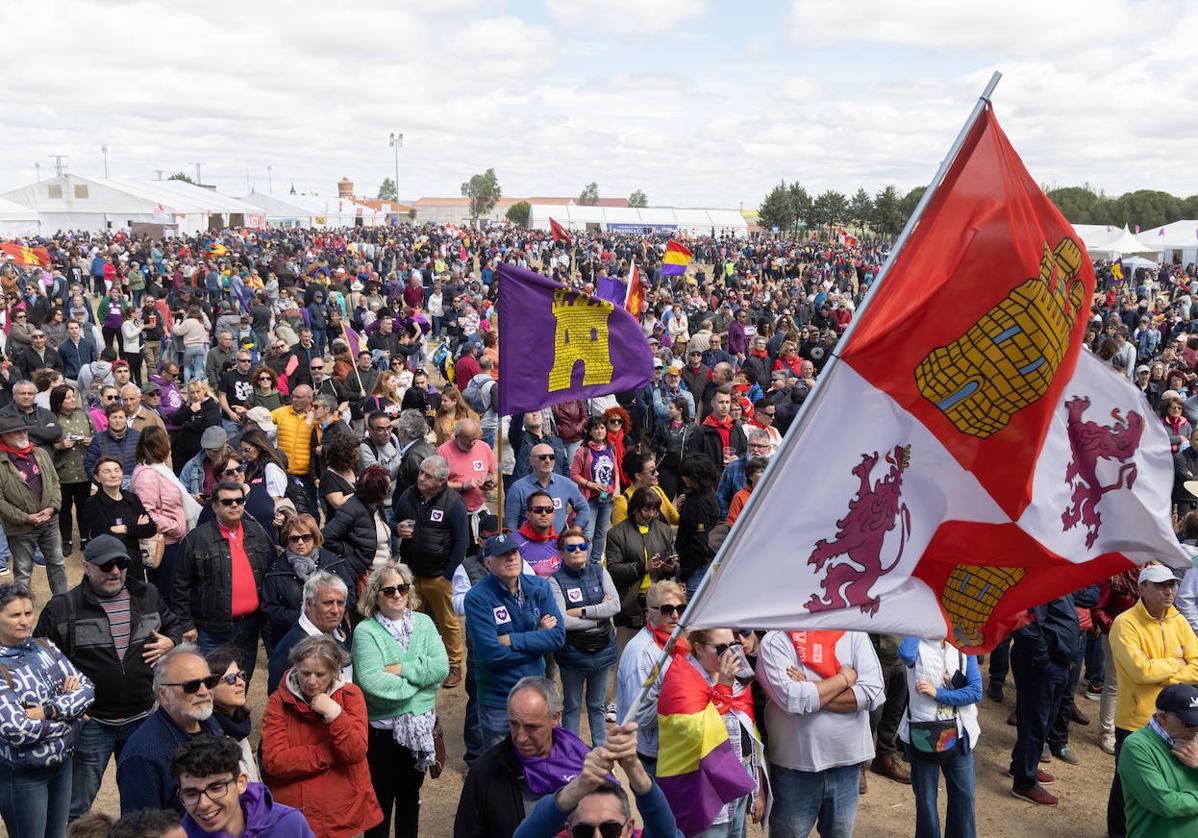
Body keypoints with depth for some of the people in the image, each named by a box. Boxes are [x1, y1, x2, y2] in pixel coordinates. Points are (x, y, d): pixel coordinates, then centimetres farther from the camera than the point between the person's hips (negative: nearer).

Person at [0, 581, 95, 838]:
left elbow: (87, 688, -3)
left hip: (63, 762, 6)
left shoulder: (44, 646, 1)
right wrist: (72, 714, -13)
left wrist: (47, 711, -19)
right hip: (22, 775, -6)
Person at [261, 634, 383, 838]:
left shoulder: (350, 695, -3)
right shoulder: (279, 701, -6)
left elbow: (356, 753, -12)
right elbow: (273, 762, -15)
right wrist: (332, 754, -14)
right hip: (292, 810, -1)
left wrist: (335, 713, -23)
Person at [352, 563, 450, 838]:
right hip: (382, 729, -4)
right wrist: (419, 680, -15)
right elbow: (371, 682, -25)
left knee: (411, 796, 21)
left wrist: (400, 669, -20)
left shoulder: (423, 623, 1)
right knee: (382, 800, 9)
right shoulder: (366, 631, -12)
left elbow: (441, 666, -11)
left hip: (421, 725, 4)